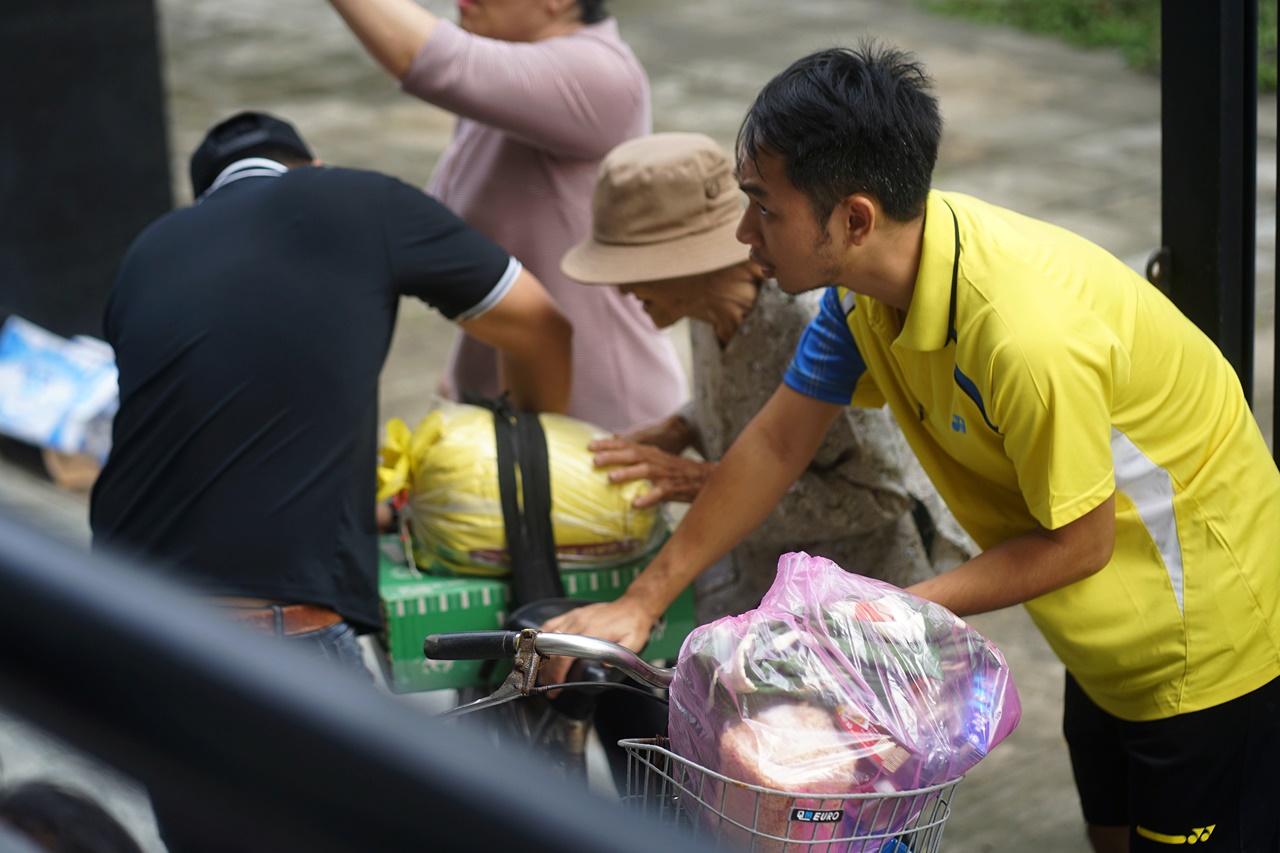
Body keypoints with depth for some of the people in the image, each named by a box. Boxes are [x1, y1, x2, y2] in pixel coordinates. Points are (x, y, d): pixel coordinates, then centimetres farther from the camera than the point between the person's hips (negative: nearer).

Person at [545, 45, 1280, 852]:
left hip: (1208, 647, -8)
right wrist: (641, 602, -1)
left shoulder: (1026, 335, -38)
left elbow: (1078, 543, -24)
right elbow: (777, 444, -1)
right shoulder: (872, 276, -11)